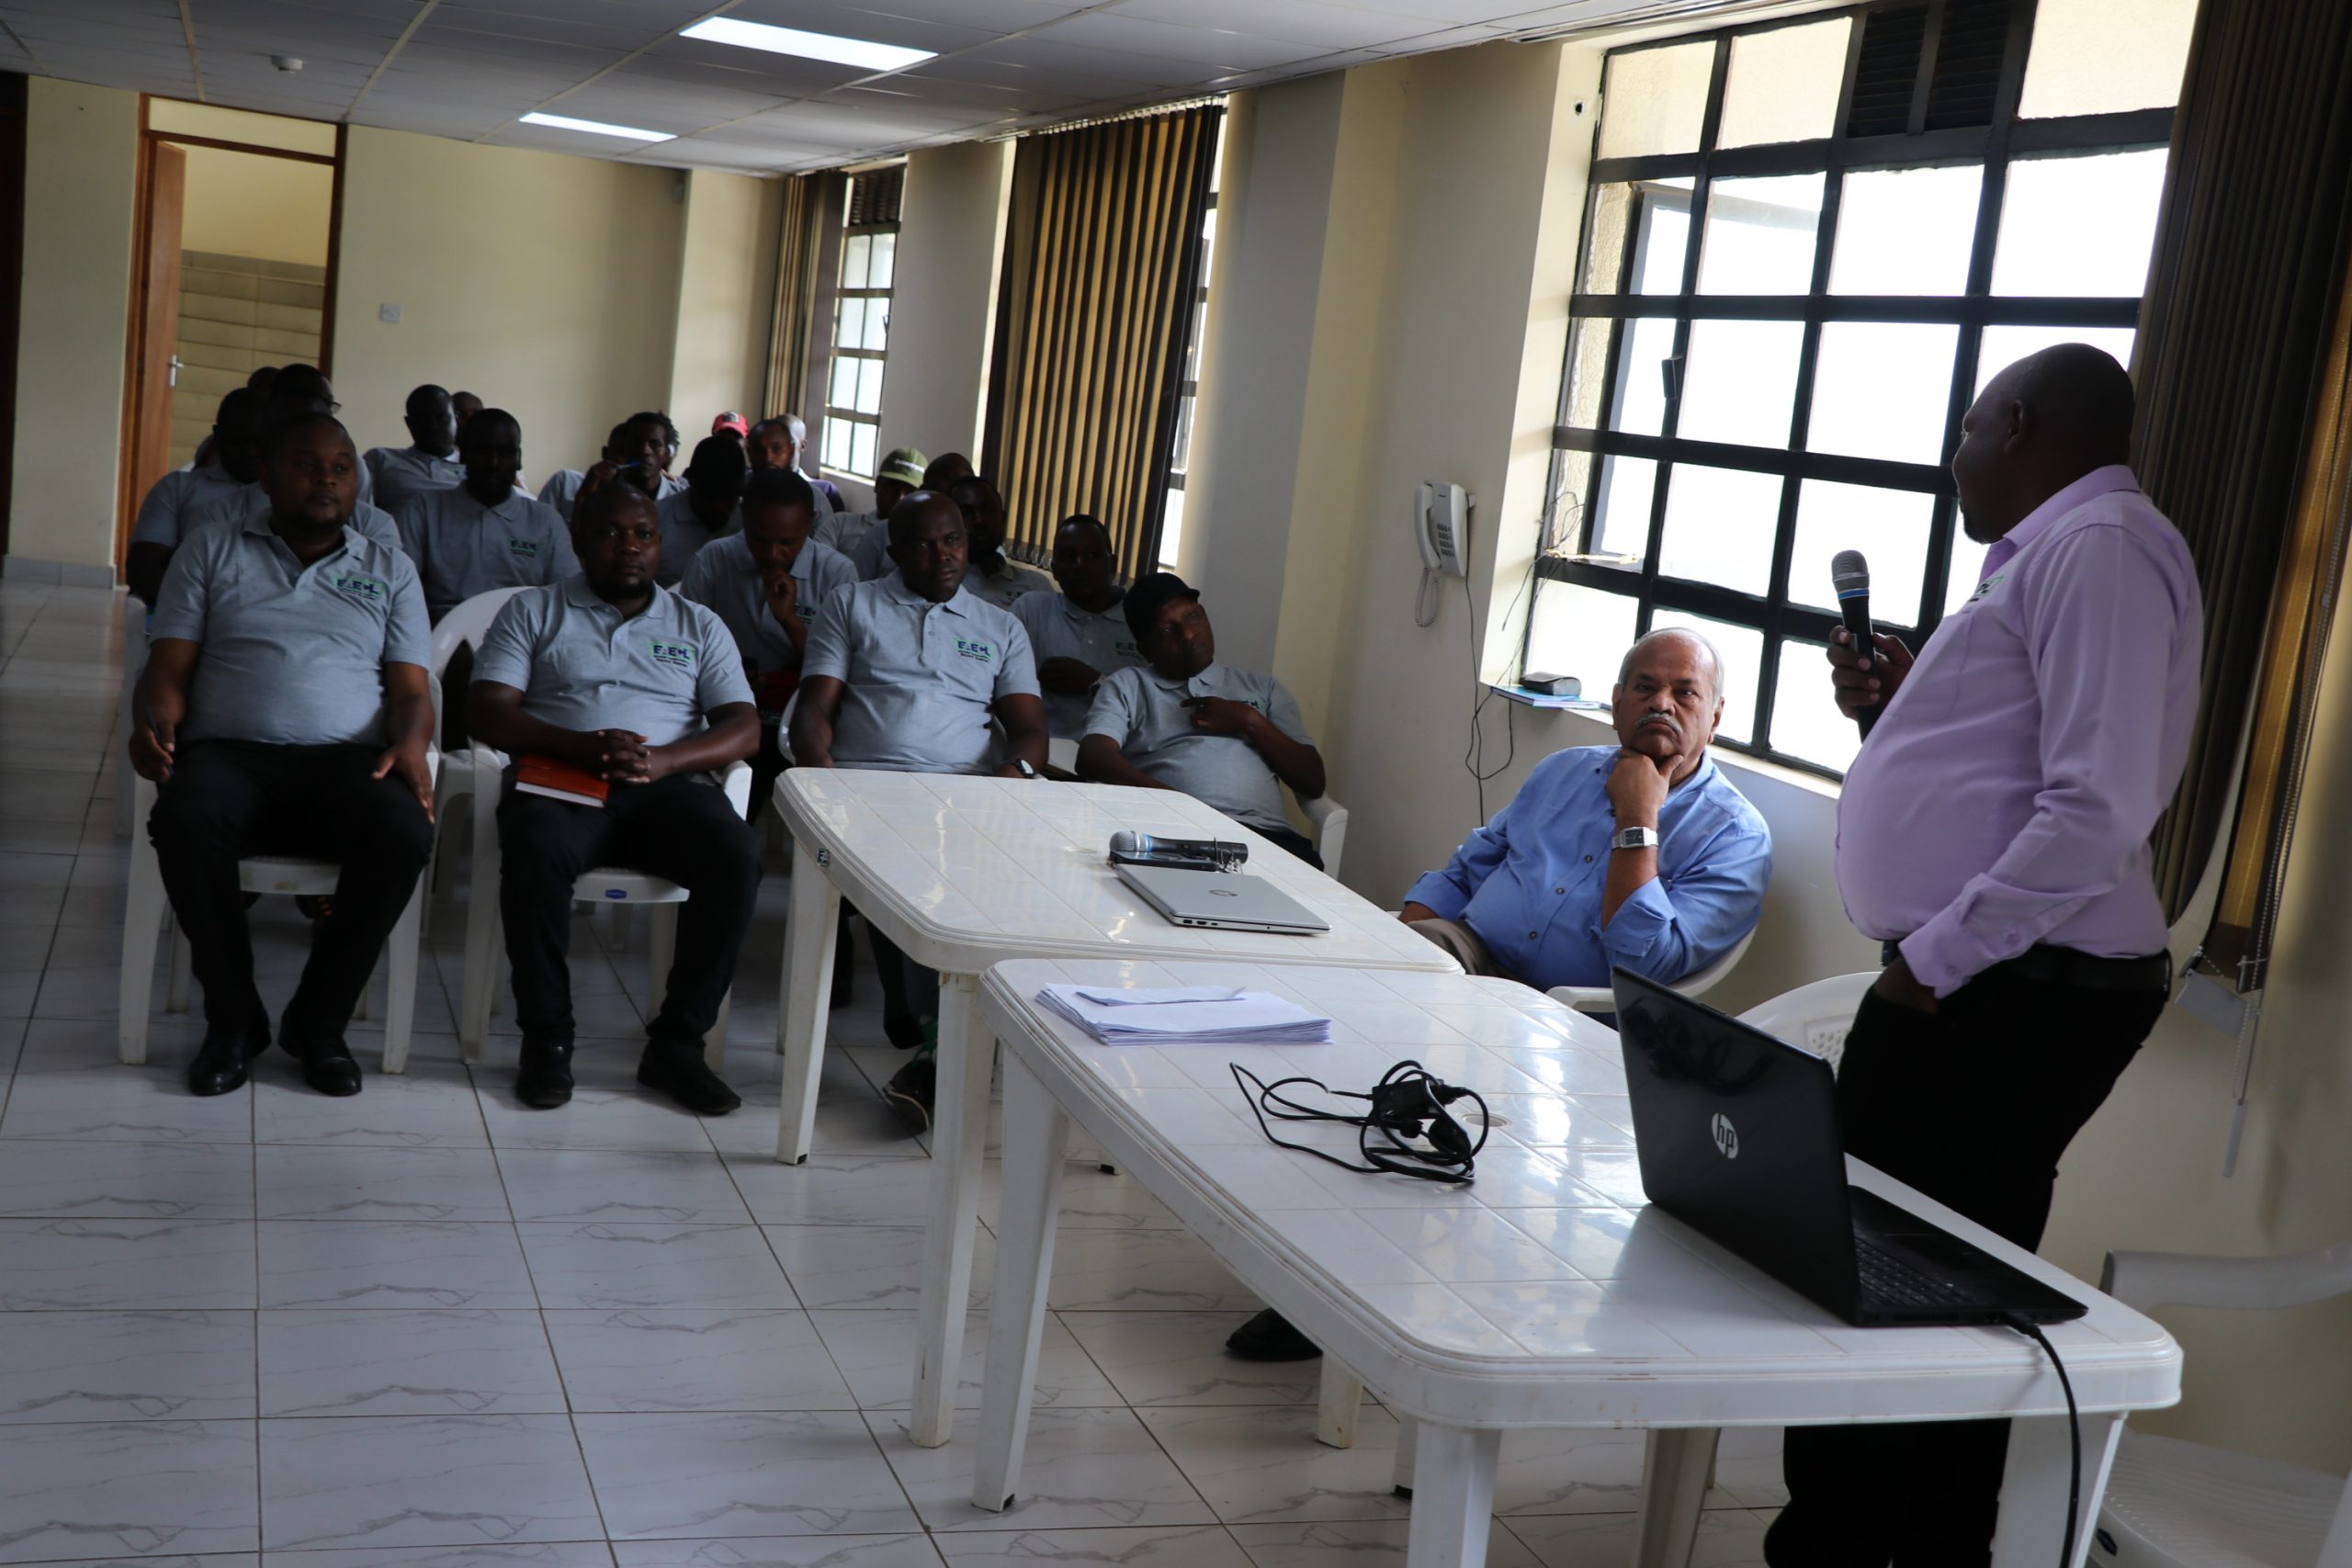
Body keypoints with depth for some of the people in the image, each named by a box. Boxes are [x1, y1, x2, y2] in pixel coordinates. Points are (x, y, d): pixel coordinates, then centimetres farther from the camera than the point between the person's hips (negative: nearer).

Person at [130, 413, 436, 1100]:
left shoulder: (390, 569, 18)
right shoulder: (211, 551, 16)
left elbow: (411, 691, 10)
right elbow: (168, 667, 9)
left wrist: (410, 745, -13)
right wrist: (154, 721, -15)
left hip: (347, 760, 1)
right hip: (229, 752, 0)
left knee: (405, 834, -34)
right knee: (185, 821, -37)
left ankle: (319, 1020, -13)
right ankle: (233, 1017, -14)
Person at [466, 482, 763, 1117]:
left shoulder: (699, 625, 22)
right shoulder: (534, 611, 17)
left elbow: (744, 727, 9)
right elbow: (485, 711, 4)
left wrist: (661, 760, -12)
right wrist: (582, 746, -15)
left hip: (665, 786, 2)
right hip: (560, 780, -1)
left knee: (736, 853, -30)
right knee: (537, 849, -37)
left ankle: (676, 1042, -20)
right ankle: (546, 1039, -20)